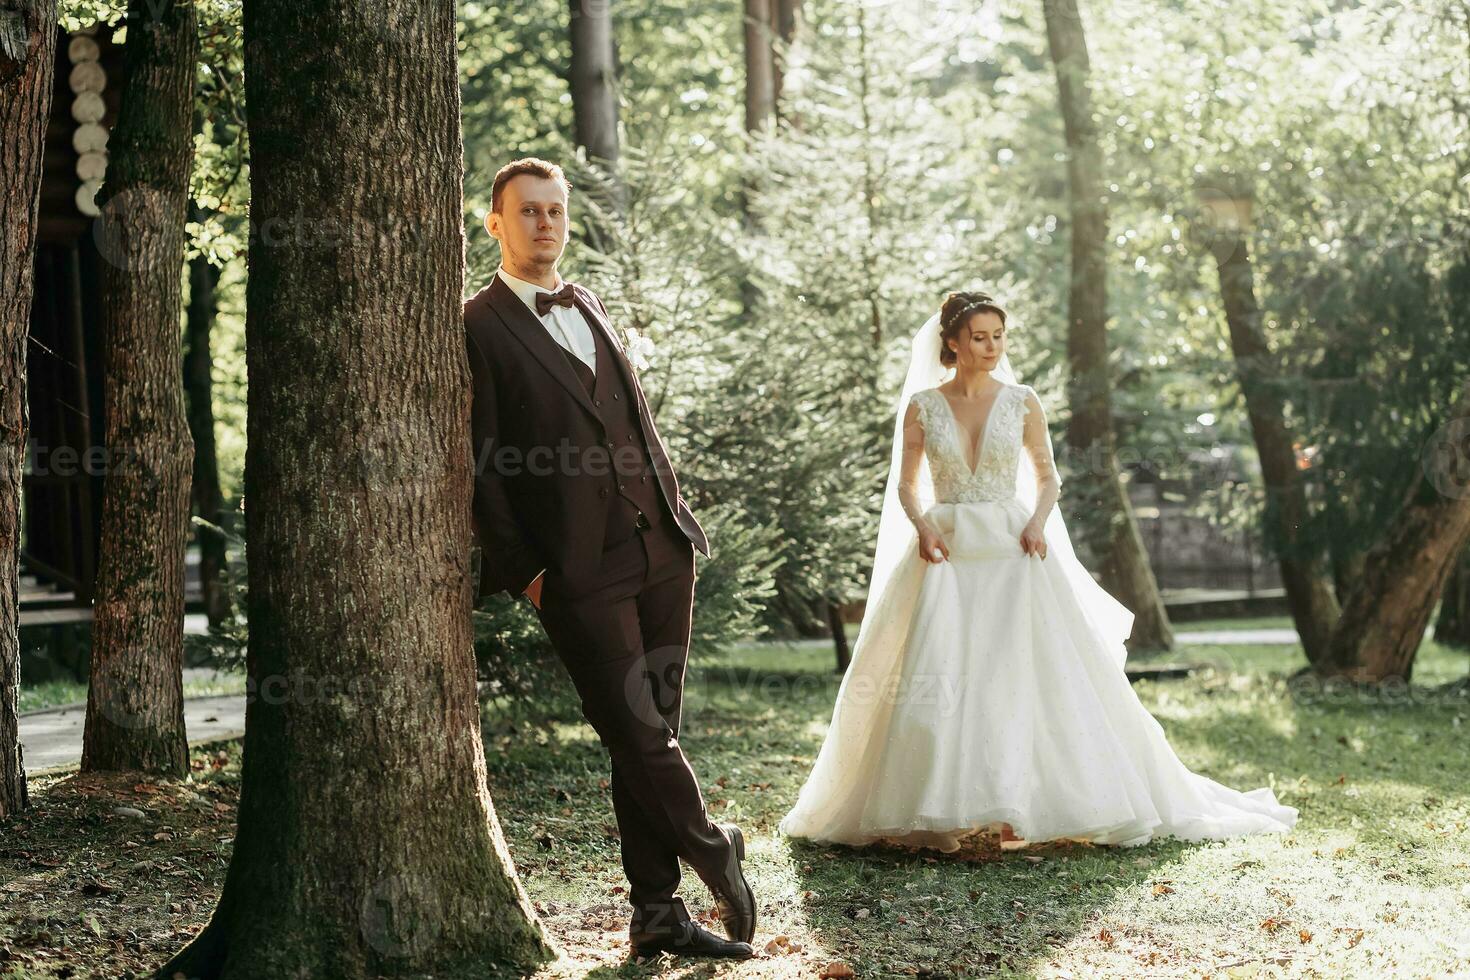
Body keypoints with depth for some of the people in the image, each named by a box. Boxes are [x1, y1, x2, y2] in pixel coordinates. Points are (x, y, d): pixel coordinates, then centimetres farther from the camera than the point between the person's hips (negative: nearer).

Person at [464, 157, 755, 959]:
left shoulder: (590, 306, 18)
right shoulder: (478, 328, -4)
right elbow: (479, 465, -7)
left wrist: (677, 515, 15)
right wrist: (522, 569, -10)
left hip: (661, 552, 6)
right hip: (578, 571, -6)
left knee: (649, 739, 9)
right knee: (636, 735, -5)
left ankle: (657, 914, 16)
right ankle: (713, 849, 19)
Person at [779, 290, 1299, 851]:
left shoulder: (1022, 402, 4)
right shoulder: (921, 406, 4)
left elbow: (1048, 477, 10)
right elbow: (906, 485, 7)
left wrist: (1038, 521, -9)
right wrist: (921, 525, -12)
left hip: (1011, 552, 0)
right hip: (946, 552, 0)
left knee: (1020, 675, -8)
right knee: (936, 680, -8)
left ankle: (1015, 810, -3)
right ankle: (935, 817, -4)